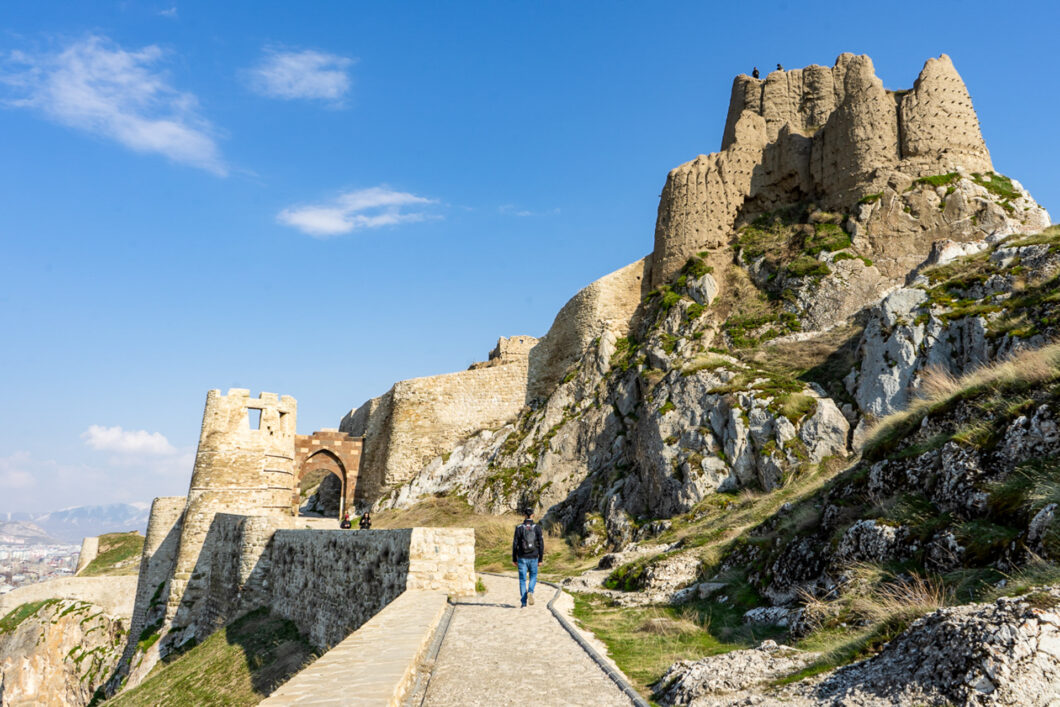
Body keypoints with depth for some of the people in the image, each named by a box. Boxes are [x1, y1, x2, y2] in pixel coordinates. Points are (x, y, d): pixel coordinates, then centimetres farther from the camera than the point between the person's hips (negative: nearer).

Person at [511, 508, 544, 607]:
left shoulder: (519, 527, -5)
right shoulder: (537, 527, -3)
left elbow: (515, 544, -5)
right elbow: (541, 544, -3)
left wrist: (514, 559, 4)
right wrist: (540, 559, 4)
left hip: (522, 558, 0)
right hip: (533, 558, 1)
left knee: (522, 579, 10)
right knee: (533, 577, 17)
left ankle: (523, 601, 7)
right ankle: (530, 592, -11)